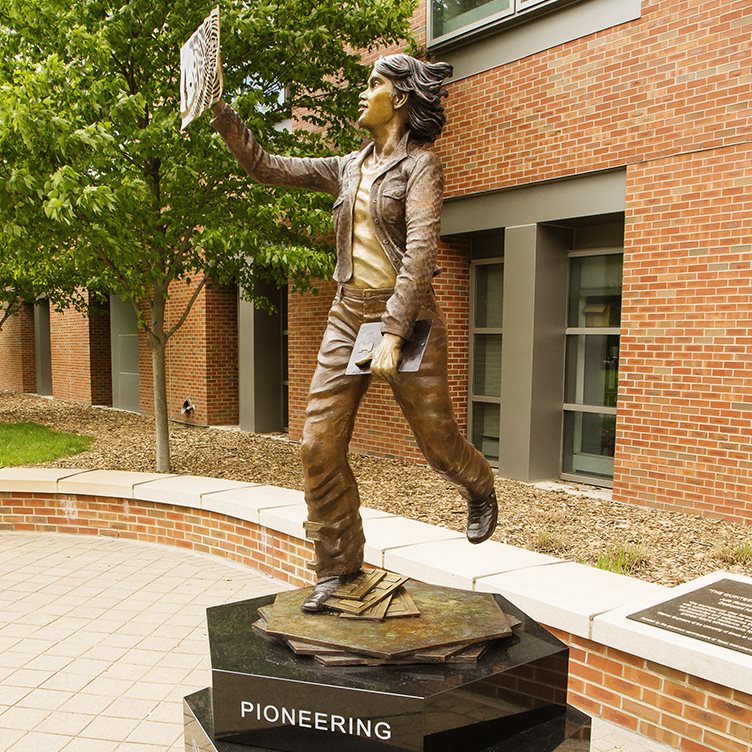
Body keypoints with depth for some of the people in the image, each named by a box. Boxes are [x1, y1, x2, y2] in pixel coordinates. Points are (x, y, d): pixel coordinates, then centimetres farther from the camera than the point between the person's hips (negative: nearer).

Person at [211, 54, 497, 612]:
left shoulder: (419, 165, -5)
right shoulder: (349, 168, 15)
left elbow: (420, 250, -17)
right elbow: (266, 167, 18)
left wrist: (393, 335, -25)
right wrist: (220, 111, 10)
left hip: (405, 314, -5)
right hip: (348, 314, 6)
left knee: (436, 436, 6)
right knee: (320, 445, -2)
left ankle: (481, 490, 42)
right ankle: (339, 565, 14)